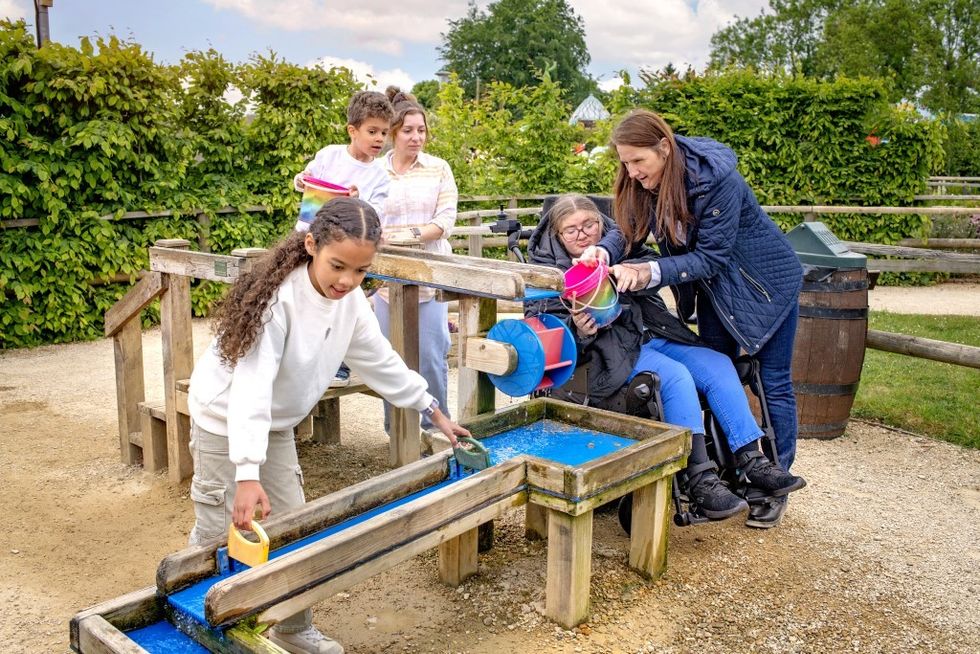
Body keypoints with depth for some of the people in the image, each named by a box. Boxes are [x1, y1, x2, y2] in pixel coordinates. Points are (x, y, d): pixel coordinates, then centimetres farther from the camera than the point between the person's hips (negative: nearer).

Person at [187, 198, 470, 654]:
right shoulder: (279, 296, -32)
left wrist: (434, 412, 7)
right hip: (225, 420, -6)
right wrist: (248, 473, -46)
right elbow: (251, 384, -38)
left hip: (276, 425, 6)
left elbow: (381, 362, 3)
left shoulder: (351, 301, -10)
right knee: (219, 534, -1)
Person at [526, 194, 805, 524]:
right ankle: (700, 482, -30)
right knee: (675, 376, -29)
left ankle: (753, 462, -6)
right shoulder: (549, 269, 2)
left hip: (652, 335, 6)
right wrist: (578, 332, -27)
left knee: (718, 365, -11)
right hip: (612, 349, -6)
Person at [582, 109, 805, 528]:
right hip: (715, 288, 7)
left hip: (766, 282, -6)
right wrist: (603, 251, -34)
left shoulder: (715, 179, -32)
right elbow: (628, 230, -12)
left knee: (773, 383, 1)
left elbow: (710, 257, -30)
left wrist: (649, 272, -38)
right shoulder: (644, 184, -12)